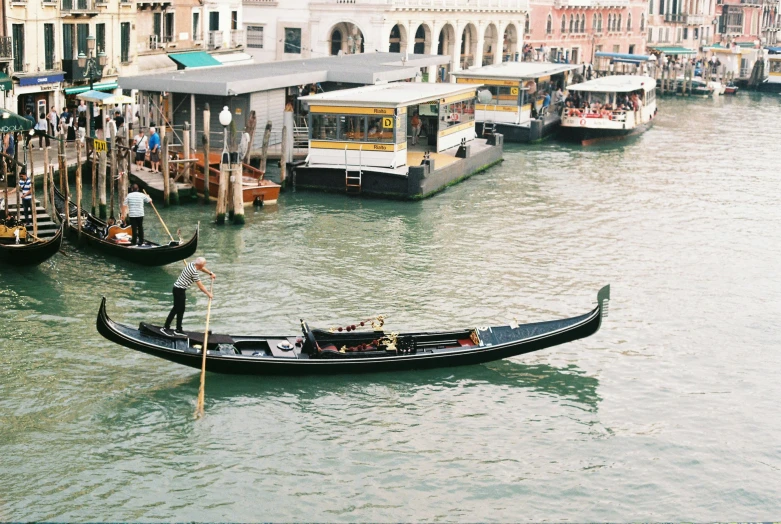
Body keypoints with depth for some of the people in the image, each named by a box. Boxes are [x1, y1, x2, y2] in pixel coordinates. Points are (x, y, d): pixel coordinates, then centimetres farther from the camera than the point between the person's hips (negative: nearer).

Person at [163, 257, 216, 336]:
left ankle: (178, 330, 19)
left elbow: (202, 268, 25)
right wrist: (208, 294, -6)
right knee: (177, 309, -3)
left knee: (181, 309, 13)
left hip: (179, 289, 10)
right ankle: (166, 328, 4)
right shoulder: (194, 272, -25)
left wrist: (210, 273, 25)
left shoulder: (192, 264, 1)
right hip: (179, 290, -10)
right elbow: (201, 286, -18)